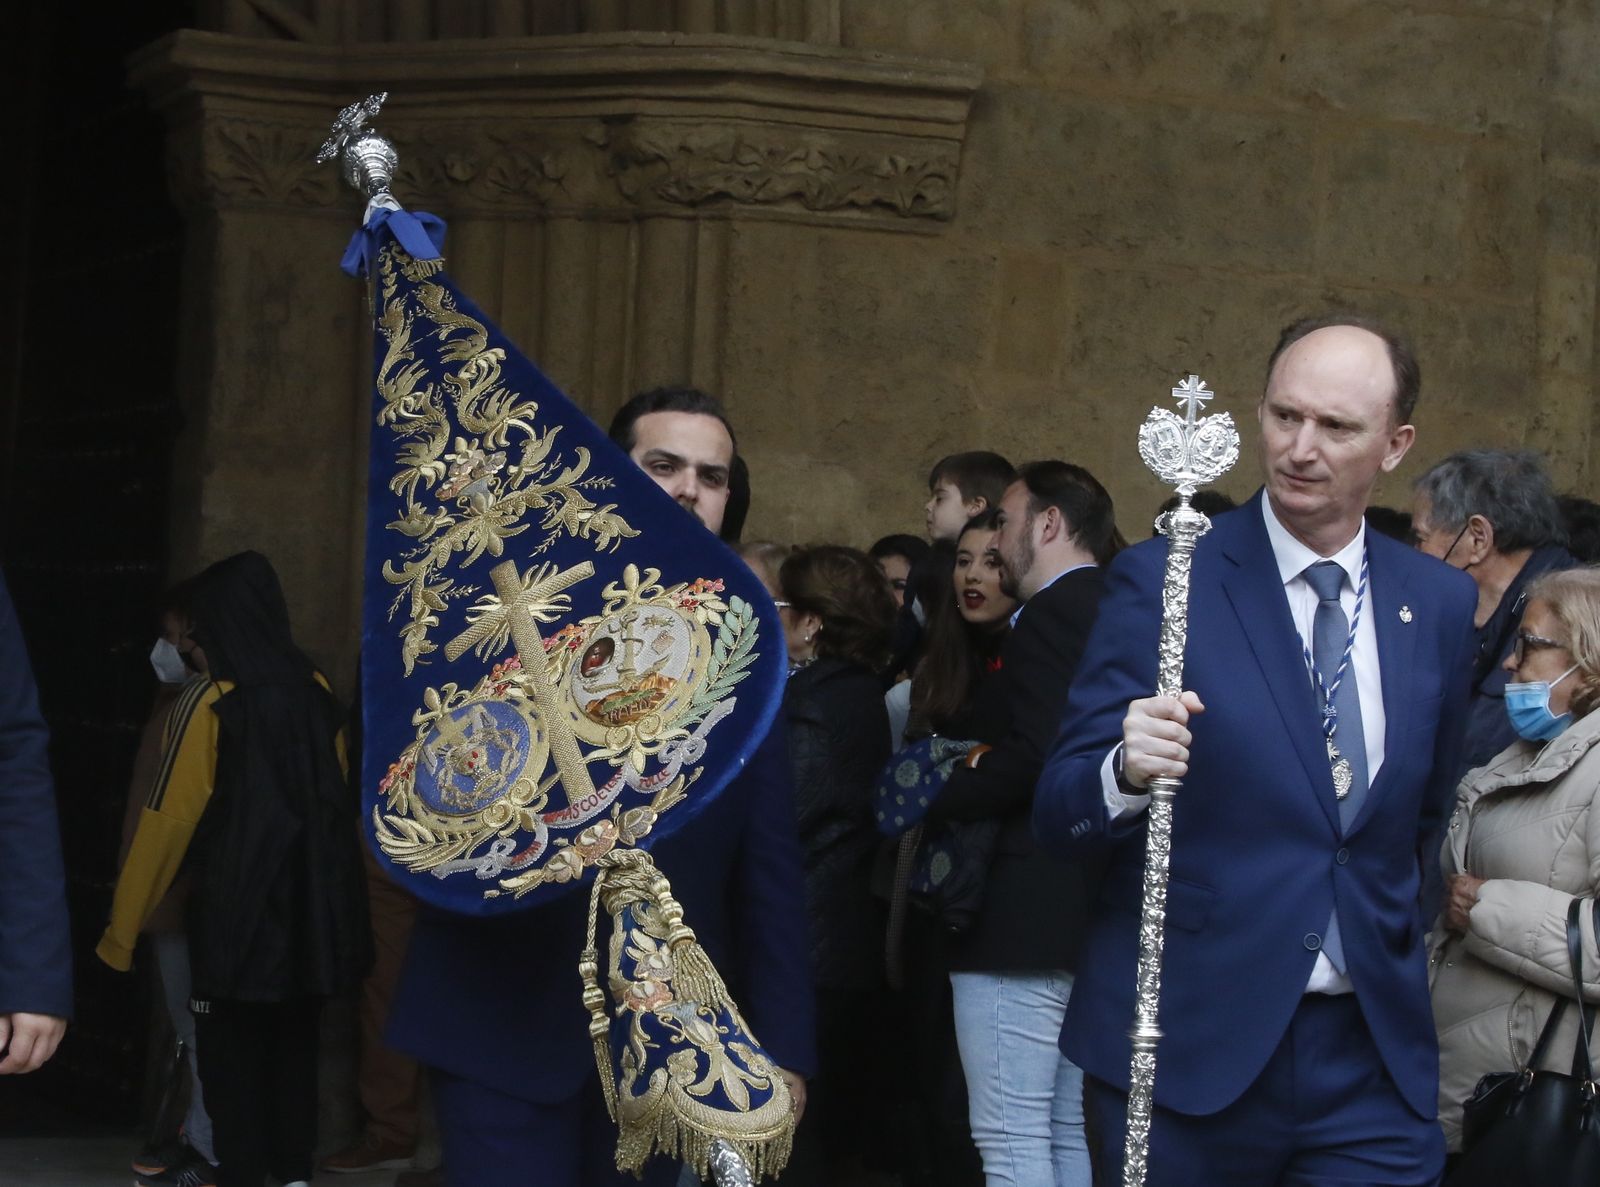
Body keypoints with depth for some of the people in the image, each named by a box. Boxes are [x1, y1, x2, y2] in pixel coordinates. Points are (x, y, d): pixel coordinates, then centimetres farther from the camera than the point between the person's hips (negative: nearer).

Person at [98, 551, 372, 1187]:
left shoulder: (207, 704, -12)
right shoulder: (316, 691, 3)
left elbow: (167, 821, -12)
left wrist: (122, 929, -6)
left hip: (234, 907, -5)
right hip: (311, 903, 5)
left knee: (232, 1051, 4)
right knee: (293, 1040, 16)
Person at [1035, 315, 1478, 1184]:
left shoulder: (1439, 604, 6)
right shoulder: (1162, 582, -6)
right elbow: (1058, 817, -9)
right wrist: (1125, 772, -28)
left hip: (1374, 1055, 3)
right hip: (1185, 1045, -3)